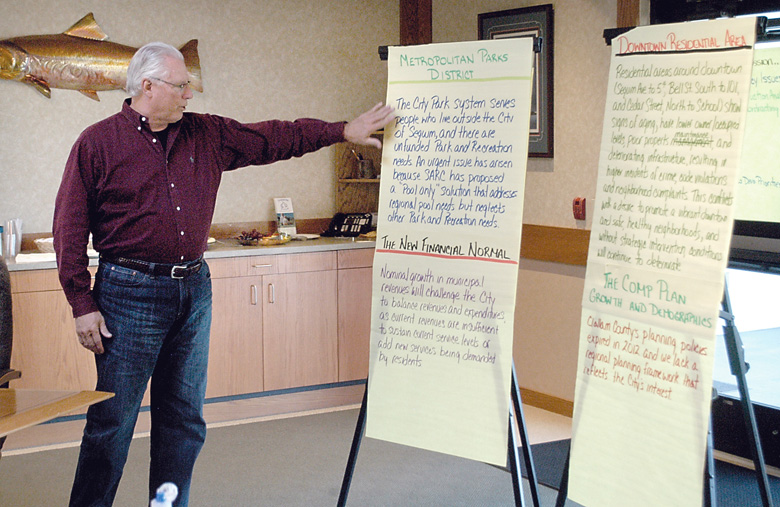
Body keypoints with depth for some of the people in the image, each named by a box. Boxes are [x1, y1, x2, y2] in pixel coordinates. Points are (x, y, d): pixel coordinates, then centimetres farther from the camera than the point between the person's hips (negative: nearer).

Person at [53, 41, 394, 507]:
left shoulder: (206, 136, 9)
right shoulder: (98, 144, -4)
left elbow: (271, 138, 13)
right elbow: (70, 229, -4)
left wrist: (342, 131, 8)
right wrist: (82, 304, -9)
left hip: (194, 289, 5)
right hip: (130, 293, -5)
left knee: (185, 419, 12)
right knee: (112, 422, -1)